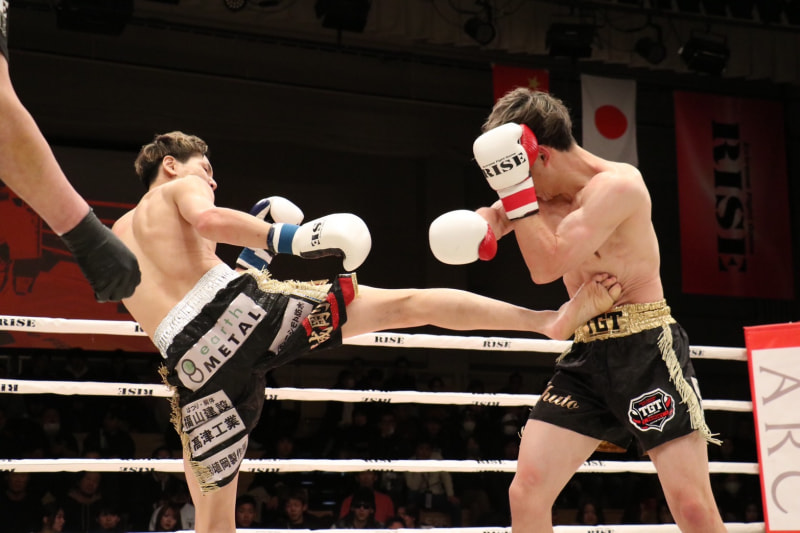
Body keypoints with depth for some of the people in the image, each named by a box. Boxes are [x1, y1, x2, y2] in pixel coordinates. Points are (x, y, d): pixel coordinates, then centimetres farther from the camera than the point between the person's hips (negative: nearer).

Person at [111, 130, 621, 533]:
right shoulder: (179, 188, 17)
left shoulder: (116, 237, 34)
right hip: (238, 303, -5)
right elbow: (208, 220, -10)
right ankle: (555, 318, -8)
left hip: (191, 363, 5)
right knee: (410, 303, 0)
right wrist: (286, 237, -8)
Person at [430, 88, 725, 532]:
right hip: (587, 355, 7)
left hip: (646, 350, -7)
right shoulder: (547, 193, 9)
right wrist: (480, 223, -3)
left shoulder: (616, 185, -15)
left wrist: (515, 187, -21)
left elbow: (548, 265, -23)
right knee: (526, 493, -2)